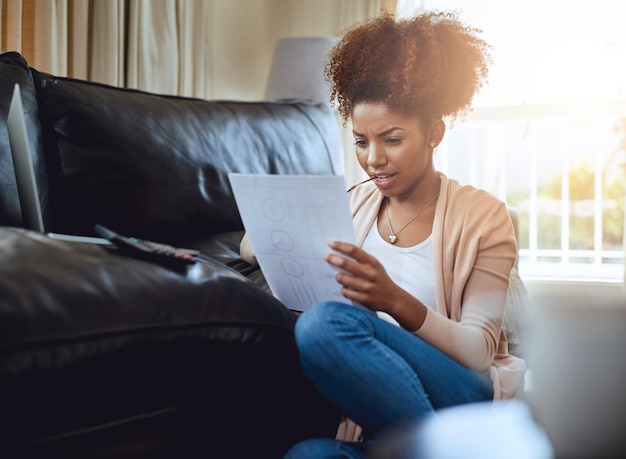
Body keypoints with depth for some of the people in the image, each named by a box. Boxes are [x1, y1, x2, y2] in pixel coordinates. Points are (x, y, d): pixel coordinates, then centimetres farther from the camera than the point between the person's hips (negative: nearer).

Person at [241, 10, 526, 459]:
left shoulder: (482, 216, 0)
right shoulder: (354, 205, 14)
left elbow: (479, 351, -7)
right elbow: (252, 245, 13)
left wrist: (396, 301, -26)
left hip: (468, 404, -2)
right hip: (378, 417, 3)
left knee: (326, 322, -28)